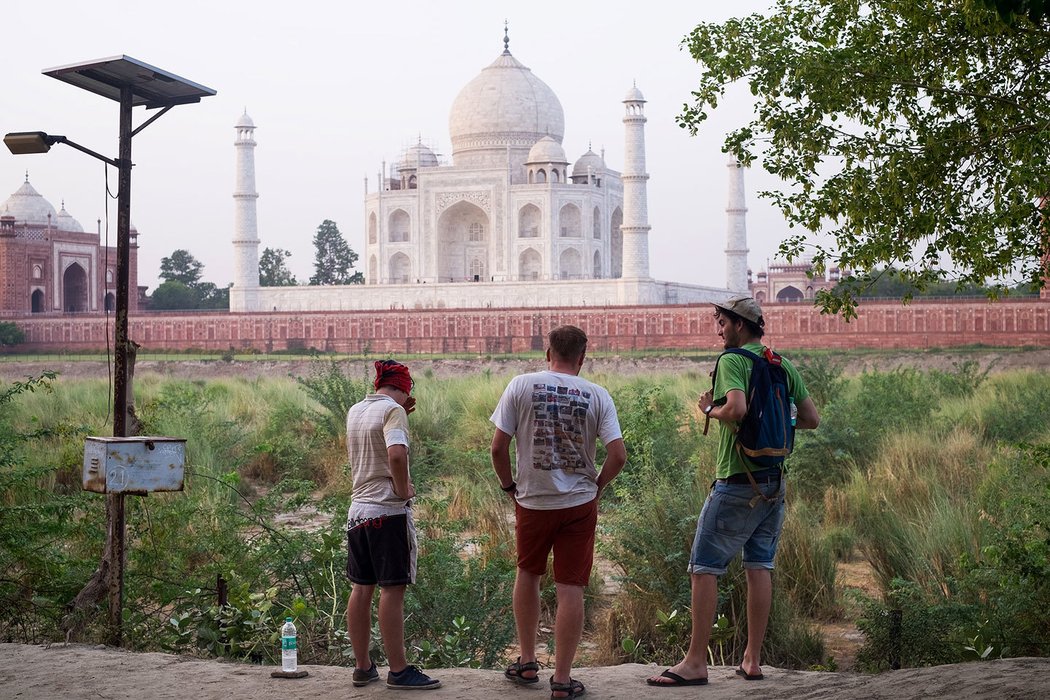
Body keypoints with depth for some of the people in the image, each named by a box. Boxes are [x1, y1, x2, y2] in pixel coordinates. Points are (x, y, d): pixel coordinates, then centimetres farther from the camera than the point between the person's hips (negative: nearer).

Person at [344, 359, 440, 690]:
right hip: (388, 510, -8)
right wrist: (404, 489, -13)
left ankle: (363, 666, 16)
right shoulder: (393, 410, -11)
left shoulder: (355, 411, 12)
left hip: (358, 509, 8)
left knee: (361, 588, 10)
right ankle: (398, 670, -1)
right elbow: (396, 454, -27)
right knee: (392, 589, -4)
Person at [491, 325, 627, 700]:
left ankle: (527, 663, 28)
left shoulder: (521, 386, -5)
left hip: (533, 502, 0)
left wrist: (508, 485, 9)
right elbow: (618, 455, -8)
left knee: (528, 574, 22)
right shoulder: (597, 395, -3)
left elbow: (498, 448, -7)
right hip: (579, 504, 0)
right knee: (570, 589, 3)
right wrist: (596, 487, 8)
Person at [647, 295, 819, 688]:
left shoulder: (732, 361, -11)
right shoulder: (783, 365, 11)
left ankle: (695, 663, -3)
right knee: (760, 567, 11)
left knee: (704, 567, -2)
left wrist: (710, 409, -8)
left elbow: (737, 408, -28)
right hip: (775, 481, 8)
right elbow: (811, 419, 11)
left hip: (737, 482, -7)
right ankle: (752, 660, 13)